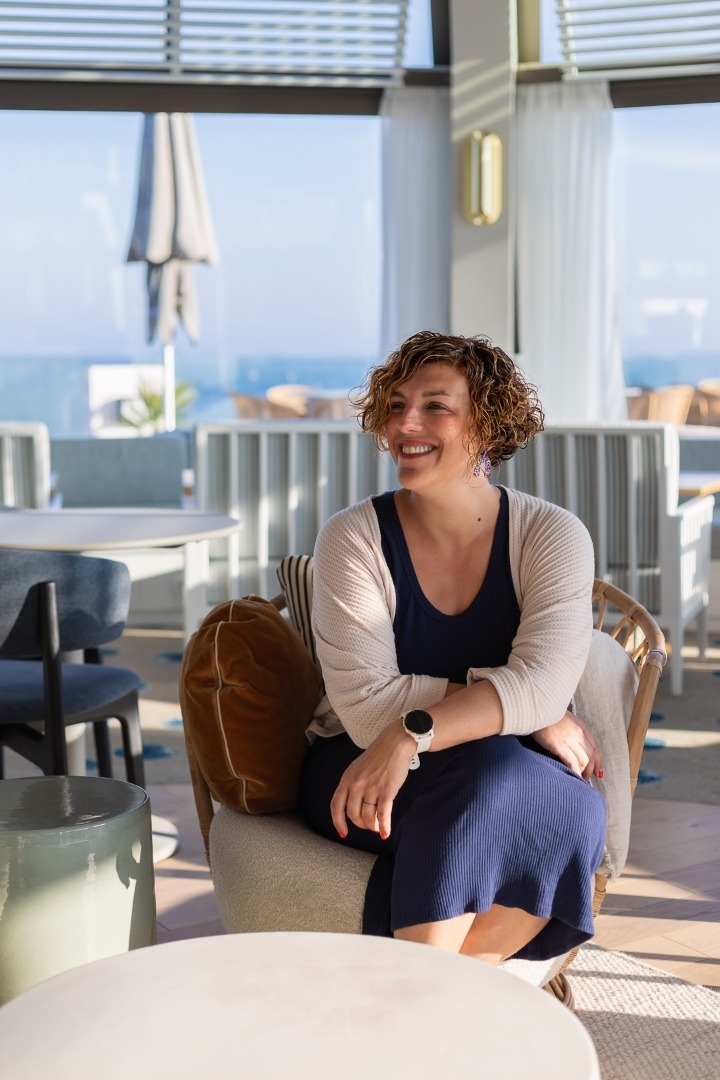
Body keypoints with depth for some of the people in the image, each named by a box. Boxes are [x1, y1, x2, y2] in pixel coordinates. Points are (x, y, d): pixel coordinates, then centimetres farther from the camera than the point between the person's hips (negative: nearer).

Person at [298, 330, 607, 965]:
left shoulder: (553, 536, -5)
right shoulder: (353, 539, -9)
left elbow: (545, 682, -20)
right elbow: (367, 707, -18)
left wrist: (410, 735, -35)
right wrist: (535, 715, -21)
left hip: (511, 781, 2)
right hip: (358, 771, -2)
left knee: (575, 809, -31)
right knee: (493, 771, -33)